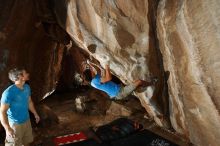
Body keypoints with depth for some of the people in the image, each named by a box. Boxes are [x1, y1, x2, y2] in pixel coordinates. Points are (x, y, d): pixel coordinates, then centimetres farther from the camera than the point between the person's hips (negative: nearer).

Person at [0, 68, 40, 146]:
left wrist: (35, 114, 18)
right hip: (15, 124, -7)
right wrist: (7, 129, -28)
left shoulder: (27, 87, -4)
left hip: (26, 121, 7)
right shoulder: (9, 92, -28)